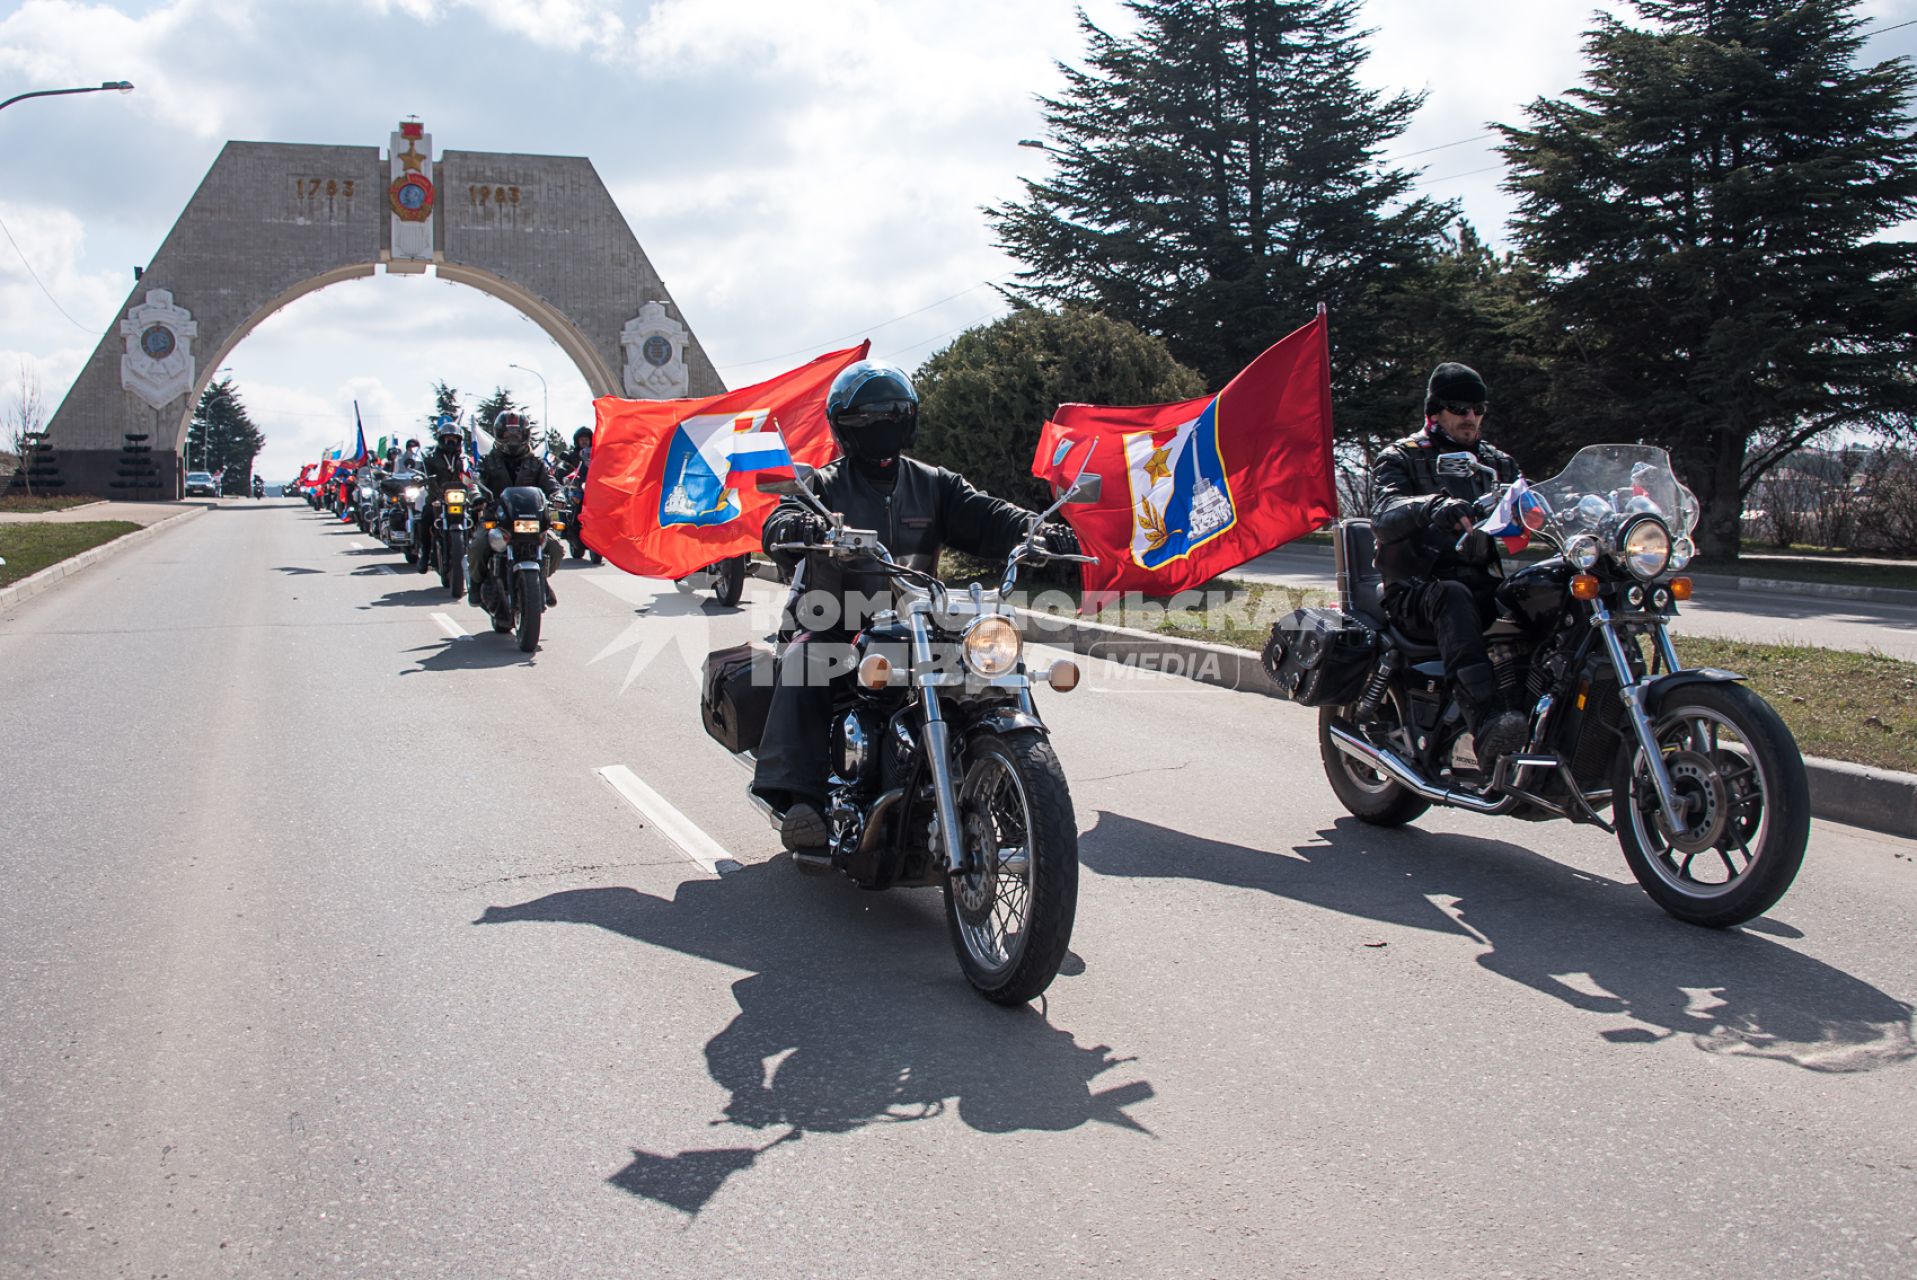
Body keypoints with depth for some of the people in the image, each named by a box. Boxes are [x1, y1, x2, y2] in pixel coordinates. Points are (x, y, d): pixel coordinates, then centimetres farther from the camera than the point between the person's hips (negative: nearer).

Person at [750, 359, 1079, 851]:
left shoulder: (934, 484, 15)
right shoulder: (824, 485, 7)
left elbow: (984, 517, 0)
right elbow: (780, 521, -12)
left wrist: (1037, 531, -21)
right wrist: (796, 527, -38)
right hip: (834, 621, -2)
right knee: (804, 664, -34)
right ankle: (801, 798, -40)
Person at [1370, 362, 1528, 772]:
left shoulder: (1497, 462, 25)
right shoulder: (1400, 458, 8)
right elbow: (1384, 514, -14)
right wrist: (1435, 506, -34)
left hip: (1484, 585, 5)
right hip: (1416, 592, -5)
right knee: (1453, 598, -40)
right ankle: (1488, 728, -56)